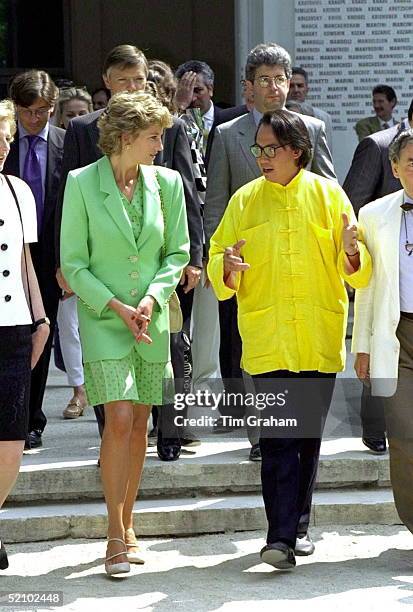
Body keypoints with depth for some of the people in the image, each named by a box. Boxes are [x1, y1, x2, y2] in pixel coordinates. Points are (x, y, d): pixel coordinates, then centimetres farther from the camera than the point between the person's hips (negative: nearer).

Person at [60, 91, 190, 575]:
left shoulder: (167, 183, 3)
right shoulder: (81, 183, -7)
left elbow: (178, 252, 8)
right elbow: (73, 262, -5)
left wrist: (151, 298, -8)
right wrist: (116, 306, -13)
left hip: (152, 318, 4)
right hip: (102, 318, -4)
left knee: (139, 424, 8)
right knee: (119, 420, -13)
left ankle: (126, 525, 22)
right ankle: (115, 535, -4)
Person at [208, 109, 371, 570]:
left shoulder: (328, 195, 5)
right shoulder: (245, 200, 5)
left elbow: (357, 271, 5)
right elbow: (217, 259, 7)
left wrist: (352, 252, -17)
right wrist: (227, 267, -16)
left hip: (320, 338, 1)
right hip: (266, 337, -1)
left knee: (309, 436, 10)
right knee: (278, 436, -10)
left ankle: (297, 527, 24)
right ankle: (281, 537, -13)